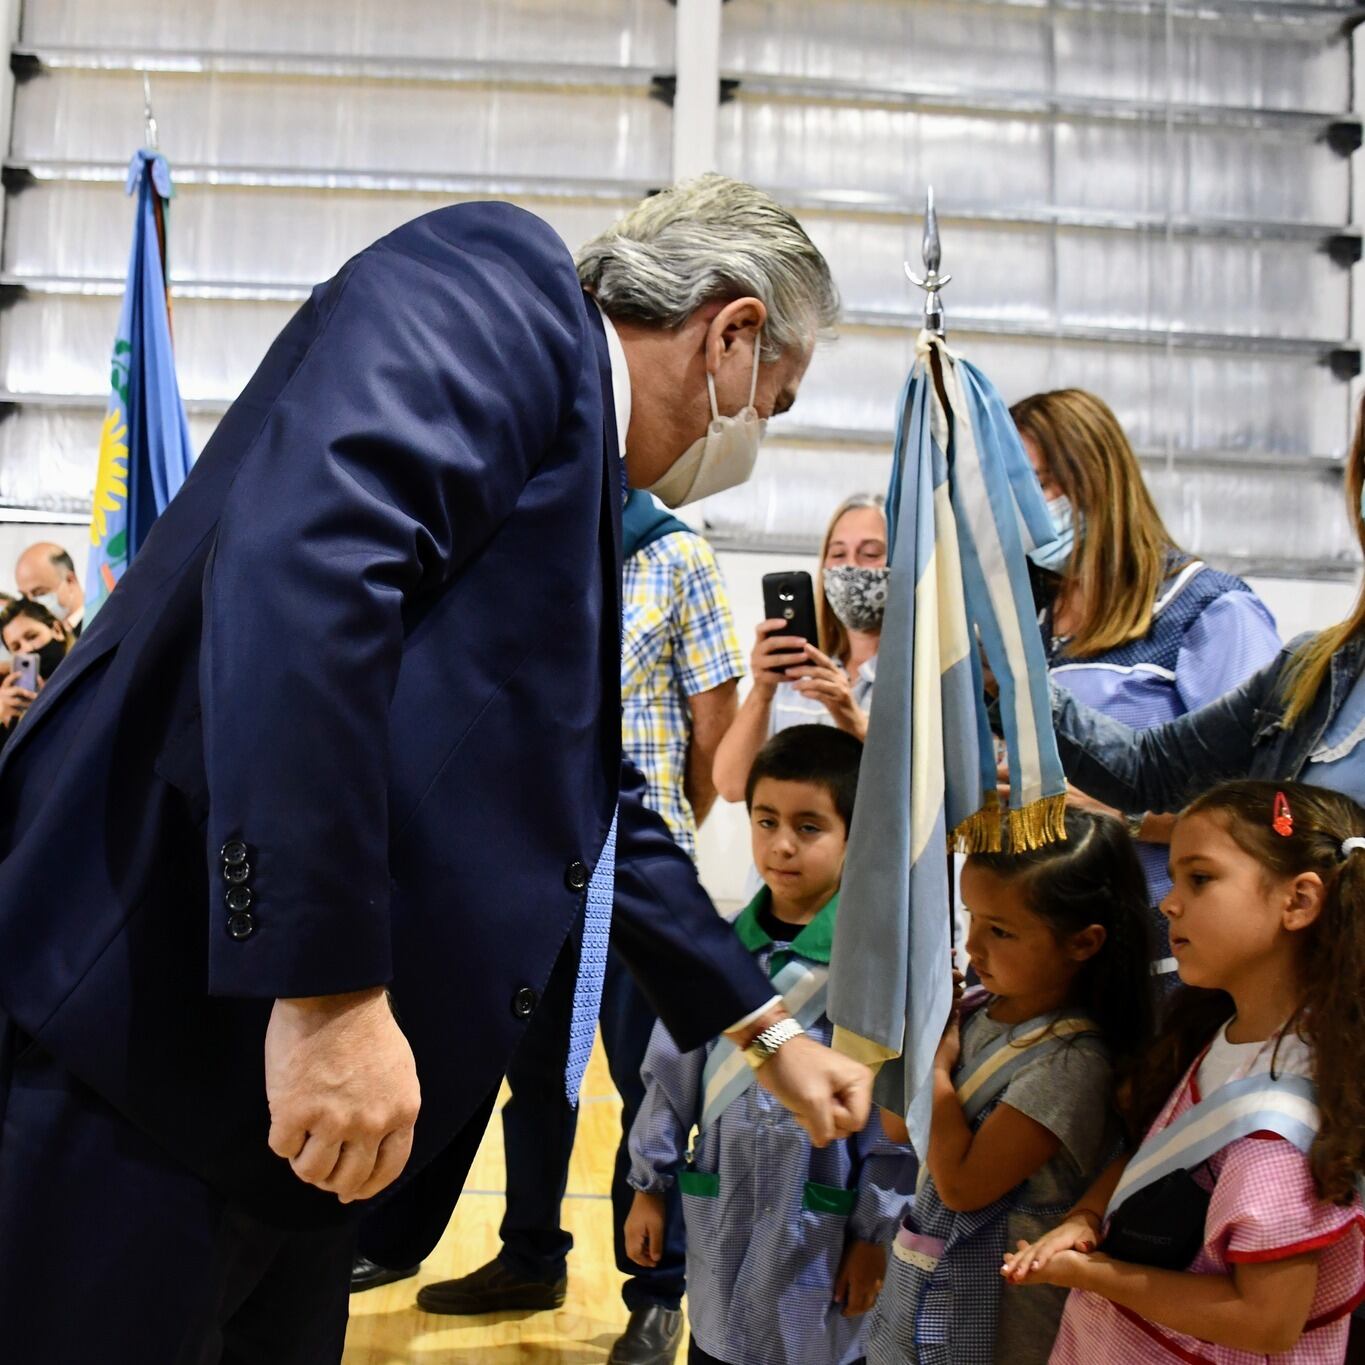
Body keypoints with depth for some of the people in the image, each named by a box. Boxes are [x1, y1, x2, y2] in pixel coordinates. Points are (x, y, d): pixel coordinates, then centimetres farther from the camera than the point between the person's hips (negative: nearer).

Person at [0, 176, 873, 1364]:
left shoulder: (583, 509, 21)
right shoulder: (502, 281, -6)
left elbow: (596, 809, 28)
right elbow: (300, 554, -24)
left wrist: (771, 1032, 33)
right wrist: (326, 987, -27)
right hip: (153, 1045, -9)